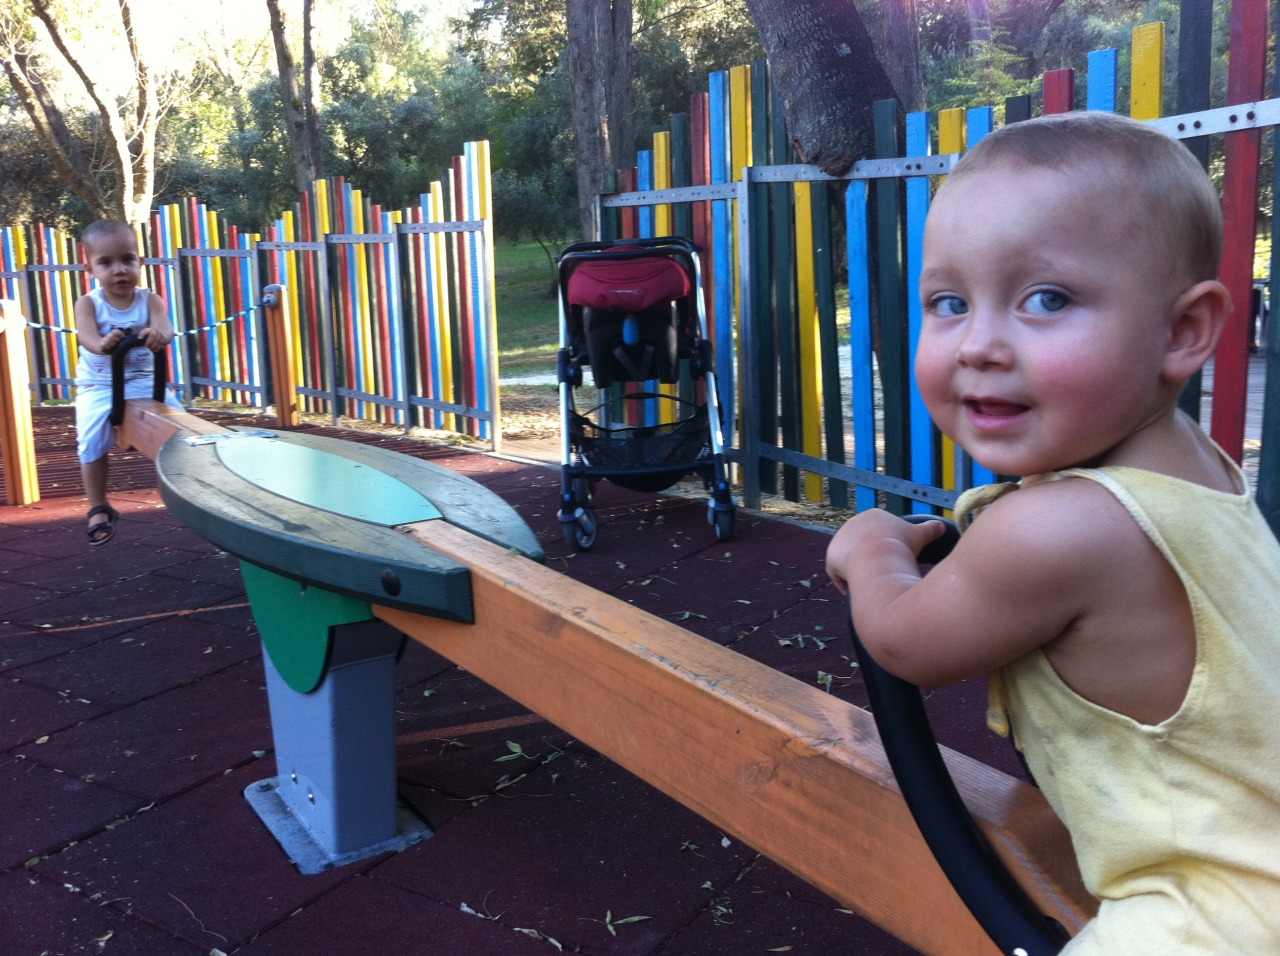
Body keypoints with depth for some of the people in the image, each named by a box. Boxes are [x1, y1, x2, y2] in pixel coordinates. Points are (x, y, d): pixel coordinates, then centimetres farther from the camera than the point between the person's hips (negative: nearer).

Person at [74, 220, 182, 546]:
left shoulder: (149, 300, -4)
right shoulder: (88, 303, -7)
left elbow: (165, 326, -26)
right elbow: (86, 333, -28)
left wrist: (159, 335, -52)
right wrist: (101, 343, -53)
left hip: (143, 381, 1)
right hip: (98, 386, -1)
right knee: (92, 439, -16)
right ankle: (99, 509, 1)